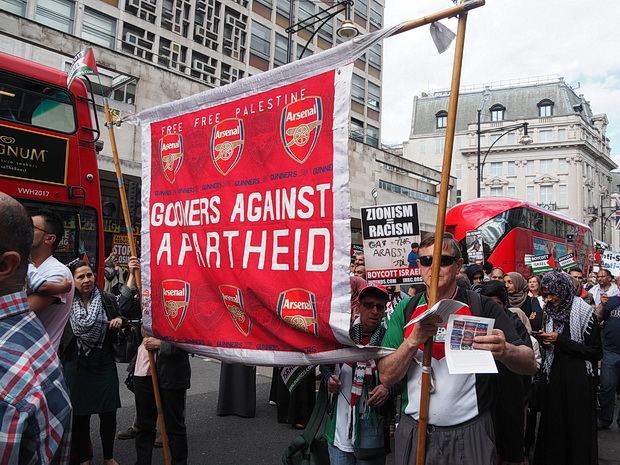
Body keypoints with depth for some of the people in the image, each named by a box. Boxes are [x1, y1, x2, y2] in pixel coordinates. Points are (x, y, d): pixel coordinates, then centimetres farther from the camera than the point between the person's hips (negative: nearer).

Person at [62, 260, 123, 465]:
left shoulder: (108, 300, 1)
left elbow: (119, 332, 14)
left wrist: (119, 320, -4)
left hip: (104, 363, 2)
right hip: (76, 365, -1)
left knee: (109, 413, 6)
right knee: (80, 415, 8)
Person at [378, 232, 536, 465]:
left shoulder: (482, 307, -6)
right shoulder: (406, 310, -1)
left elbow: (530, 365, -12)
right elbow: (386, 377, -6)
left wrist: (505, 351, -34)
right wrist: (413, 340, -22)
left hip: (470, 436, -1)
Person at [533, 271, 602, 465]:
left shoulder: (585, 313, -9)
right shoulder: (550, 312, 9)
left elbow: (596, 353, -13)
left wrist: (560, 340, -16)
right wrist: (545, 340, -2)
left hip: (577, 379, -5)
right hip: (552, 377, 5)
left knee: (577, 428, 3)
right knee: (553, 425, 10)